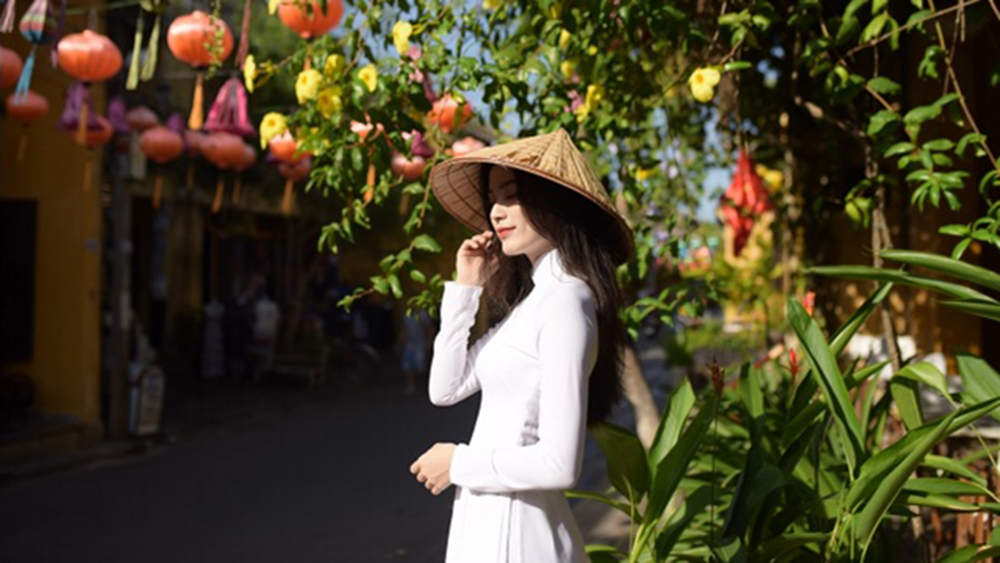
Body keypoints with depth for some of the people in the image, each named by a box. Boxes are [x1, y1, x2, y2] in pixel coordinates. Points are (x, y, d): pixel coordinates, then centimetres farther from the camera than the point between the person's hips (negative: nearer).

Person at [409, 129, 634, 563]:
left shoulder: (565, 302, -18)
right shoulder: (532, 299, 10)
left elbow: (560, 464, -23)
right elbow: (446, 388, 10)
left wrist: (459, 464, -11)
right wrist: (465, 288, 4)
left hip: (509, 523, -8)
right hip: (490, 518, 8)